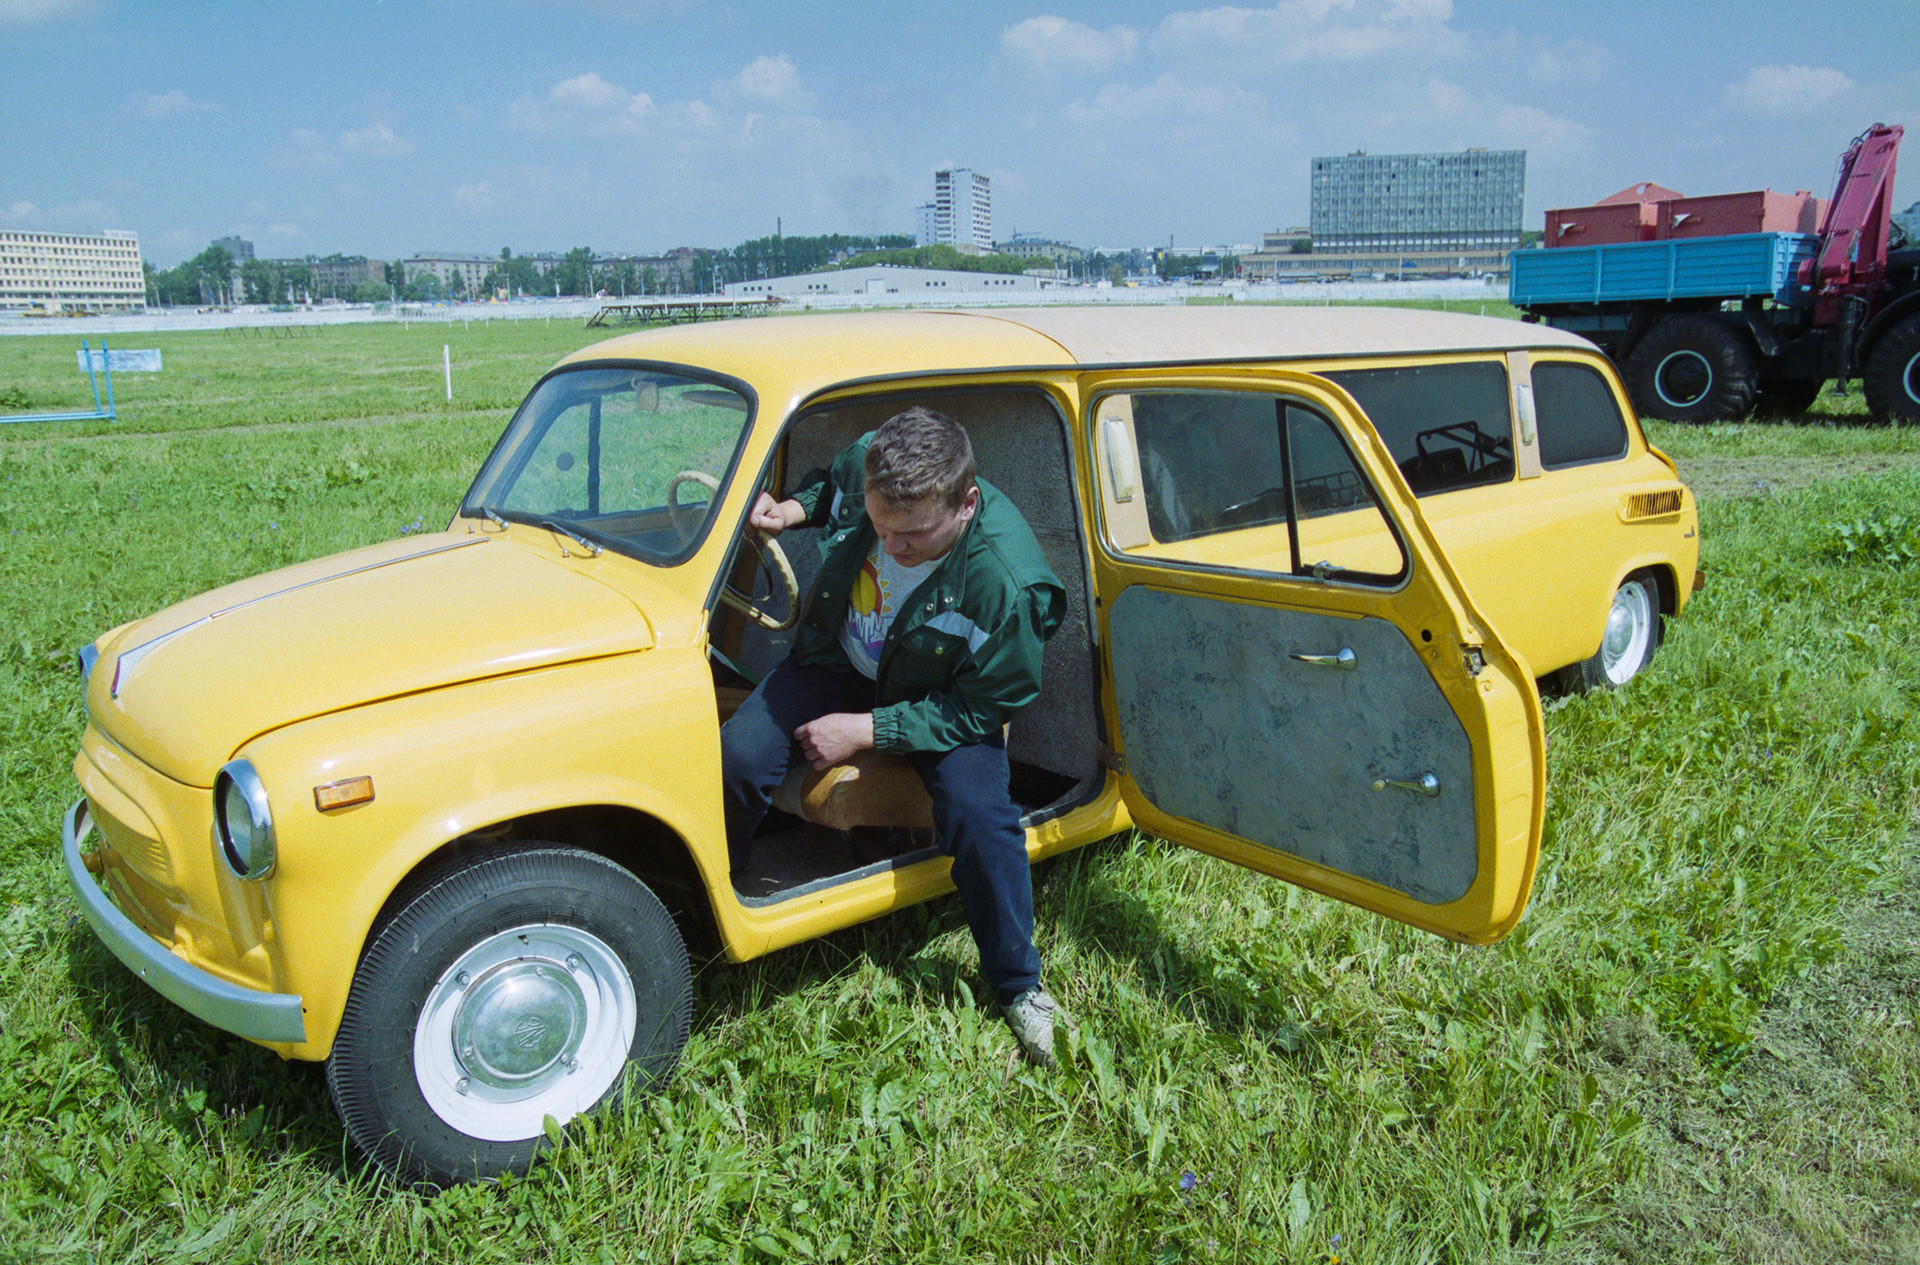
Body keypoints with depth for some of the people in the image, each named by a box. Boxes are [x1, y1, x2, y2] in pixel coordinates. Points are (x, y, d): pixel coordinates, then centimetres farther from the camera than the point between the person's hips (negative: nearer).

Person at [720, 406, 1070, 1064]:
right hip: (839, 660, 4)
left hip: (942, 697, -4)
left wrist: (865, 731, -27)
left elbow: (979, 710, -23)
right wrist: (794, 507, -16)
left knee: (978, 813, -26)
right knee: (737, 757, -17)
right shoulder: (864, 466, -23)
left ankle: (1019, 985, 0)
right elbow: (827, 482, 6)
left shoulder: (1007, 583, -35)